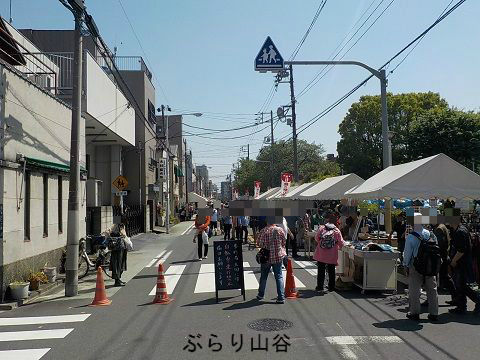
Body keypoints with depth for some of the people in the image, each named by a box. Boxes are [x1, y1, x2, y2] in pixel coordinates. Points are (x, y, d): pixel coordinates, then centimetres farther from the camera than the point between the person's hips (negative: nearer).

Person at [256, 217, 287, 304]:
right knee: (279, 277, 6)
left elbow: (259, 244, -5)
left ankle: (261, 295, 29)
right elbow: (284, 242, 1)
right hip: (278, 256, 0)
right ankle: (281, 297, 2)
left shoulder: (263, 231, -10)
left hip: (266, 257, 0)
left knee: (263, 276, 16)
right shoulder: (280, 230, -7)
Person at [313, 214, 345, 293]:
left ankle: (320, 287, 16)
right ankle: (331, 287, 22)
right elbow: (341, 243, -6)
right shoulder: (337, 231, -9)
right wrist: (339, 247, 17)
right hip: (332, 256, 0)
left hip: (321, 254, 1)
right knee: (331, 271, 15)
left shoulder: (321, 228, -7)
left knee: (321, 271, 12)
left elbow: (316, 238, 2)